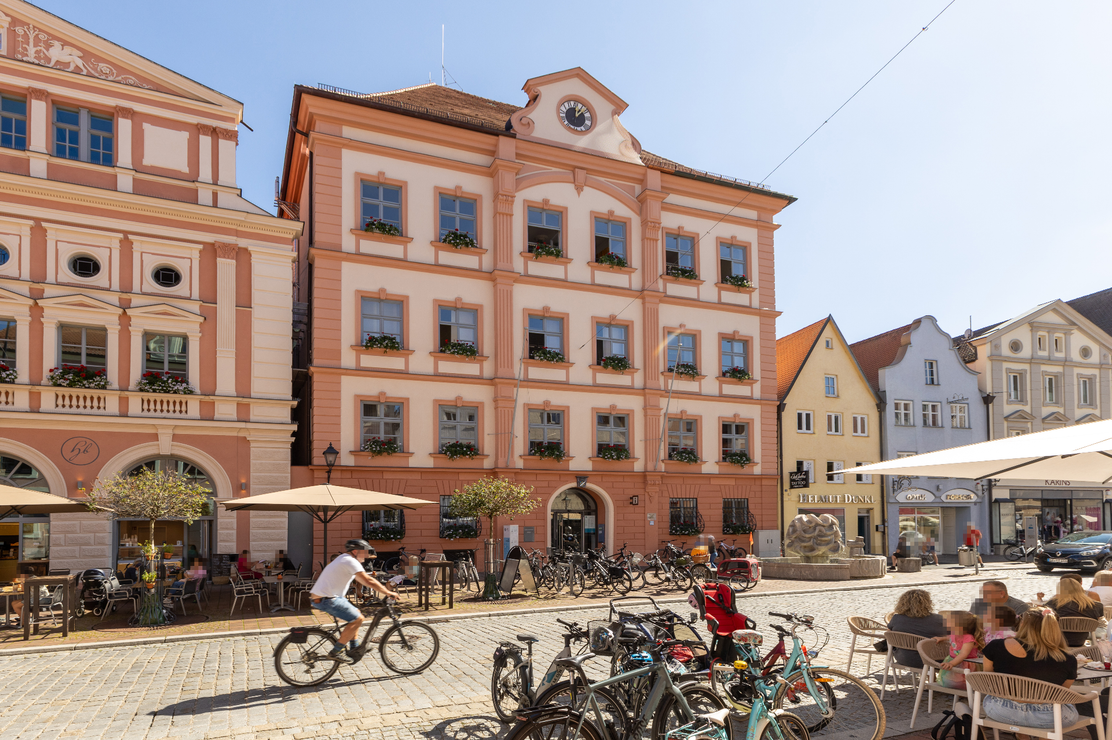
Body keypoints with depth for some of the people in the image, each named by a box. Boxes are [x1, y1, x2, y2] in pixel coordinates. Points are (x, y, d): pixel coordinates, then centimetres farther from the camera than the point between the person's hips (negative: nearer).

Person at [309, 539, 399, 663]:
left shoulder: (344, 559, 18)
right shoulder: (350, 561, -15)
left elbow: (362, 580, 25)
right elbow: (368, 581, -20)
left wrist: (384, 588, 20)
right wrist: (388, 593, -13)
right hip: (327, 599, -11)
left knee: (356, 614, 17)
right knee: (357, 619, -9)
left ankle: (353, 648, 23)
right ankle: (336, 652, -5)